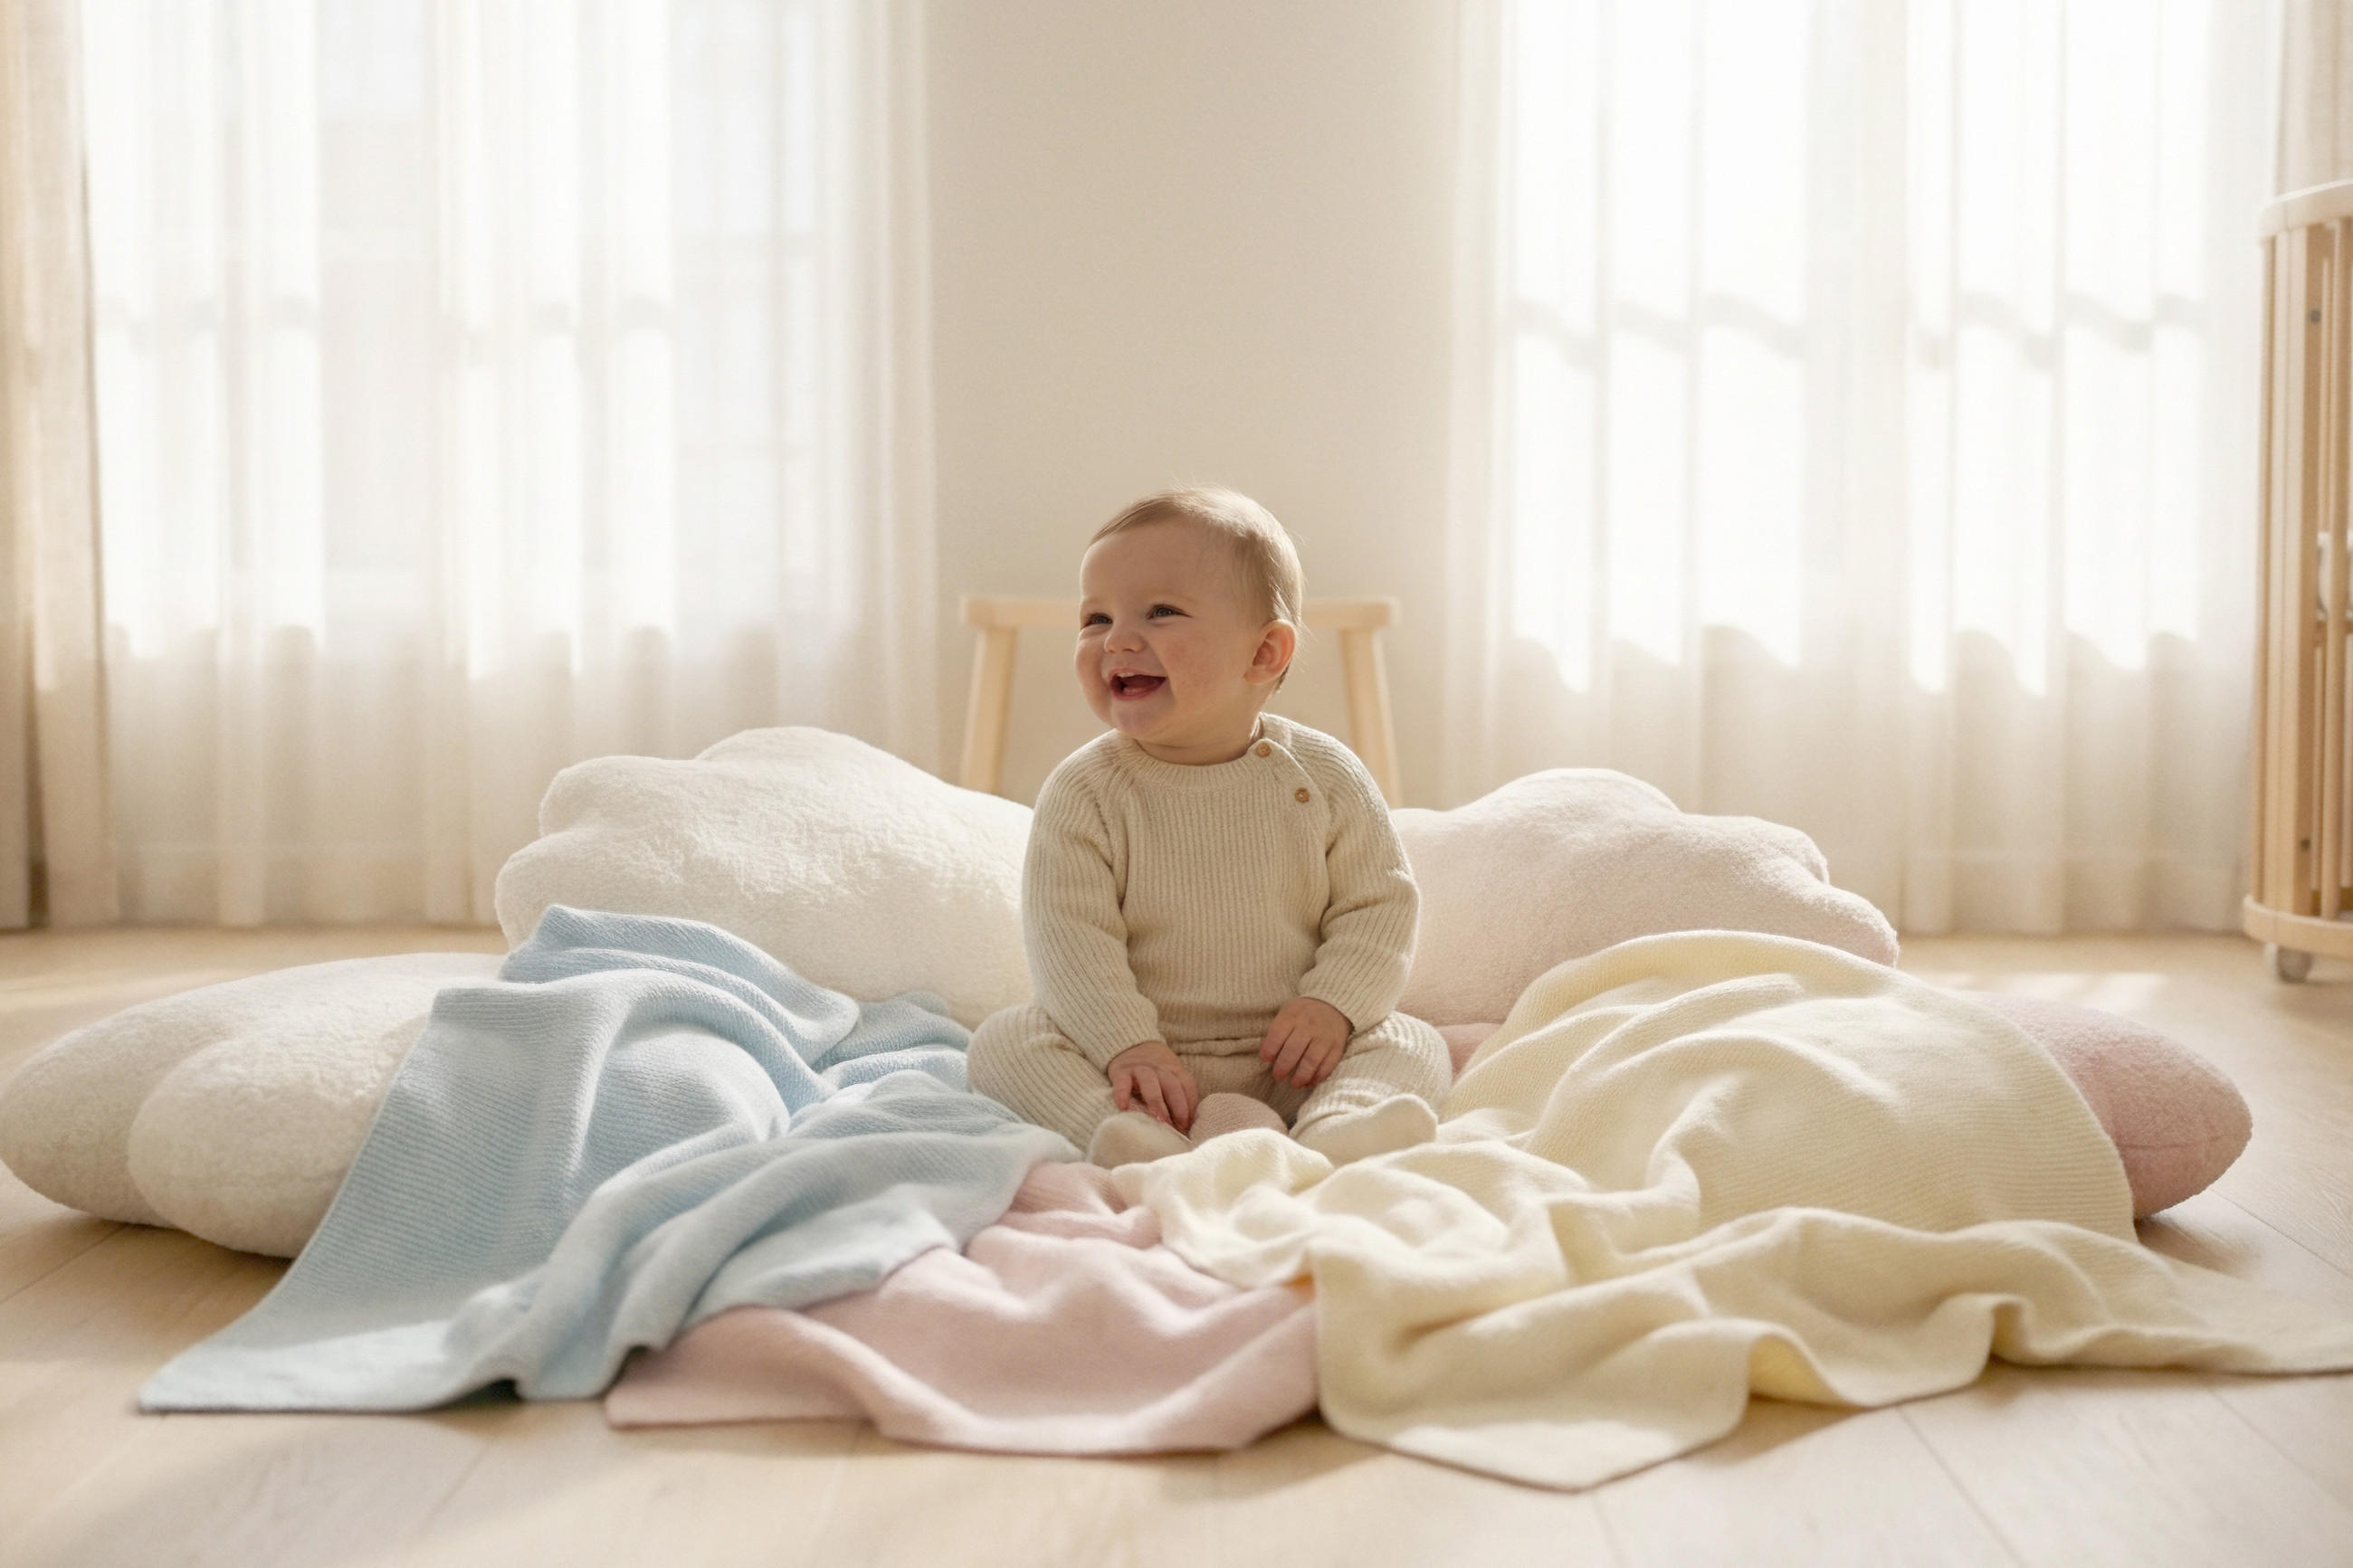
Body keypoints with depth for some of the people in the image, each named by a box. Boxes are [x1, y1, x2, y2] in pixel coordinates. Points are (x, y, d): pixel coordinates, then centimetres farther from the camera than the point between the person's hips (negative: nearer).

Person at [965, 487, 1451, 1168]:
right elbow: (1068, 936, -12)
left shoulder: (1324, 775, -2)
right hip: (1143, 1056, -1)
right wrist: (1127, 1046, -24)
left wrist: (1333, 1006, -14)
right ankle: (1130, 1133, -43)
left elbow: (1380, 902, 1)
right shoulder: (1084, 792, -6)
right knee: (1003, 1039, -21)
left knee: (1414, 1044, -16)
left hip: (1285, 1060, 1)